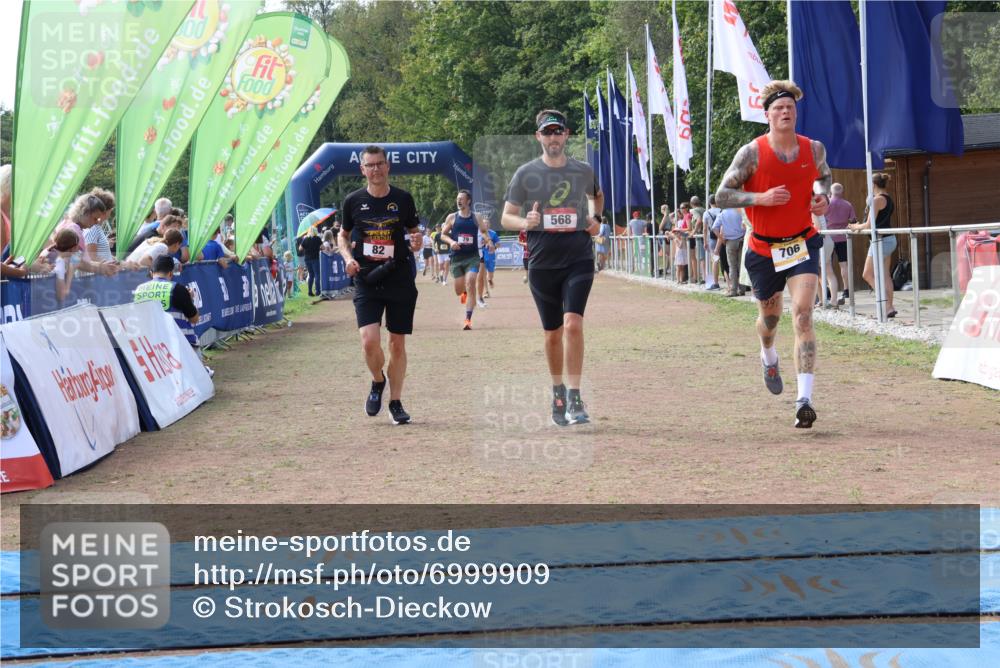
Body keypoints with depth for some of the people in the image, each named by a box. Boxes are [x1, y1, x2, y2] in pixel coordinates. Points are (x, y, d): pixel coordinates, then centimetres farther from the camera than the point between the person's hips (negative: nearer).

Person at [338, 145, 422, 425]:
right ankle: (378, 381, 16)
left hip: (400, 280, 1)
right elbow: (343, 235, 16)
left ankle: (395, 403, 18)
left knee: (397, 343, 5)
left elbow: (415, 231, 13)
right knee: (369, 341, -16)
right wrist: (348, 258, -4)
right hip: (367, 282, 0)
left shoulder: (403, 199, 1)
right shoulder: (353, 201, 1)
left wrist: (417, 242, -11)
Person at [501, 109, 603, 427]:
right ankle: (558, 392, 28)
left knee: (573, 323, -17)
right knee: (553, 333, 9)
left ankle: (574, 397, -14)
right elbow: (506, 217, 2)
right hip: (542, 263, 0)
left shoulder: (583, 171, 6)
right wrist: (526, 222, -19)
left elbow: (597, 195, 28)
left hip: (579, 260, 0)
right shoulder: (526, 173, 1)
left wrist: (596, 218, 9)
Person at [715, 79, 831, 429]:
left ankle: (805, 400, -22)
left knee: (802, 315, -17)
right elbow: (722, 196, -11)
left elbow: (824, 175, 21)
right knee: (769, 316, 17)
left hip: (802, 243, 0)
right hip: (764, 249, 0)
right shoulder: (752, 153, -12)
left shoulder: (814, 149, -2)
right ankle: (768, 357, 56)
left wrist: (822, 196, -1)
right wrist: (761, 198, -25)